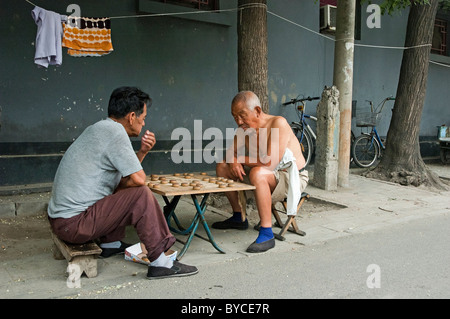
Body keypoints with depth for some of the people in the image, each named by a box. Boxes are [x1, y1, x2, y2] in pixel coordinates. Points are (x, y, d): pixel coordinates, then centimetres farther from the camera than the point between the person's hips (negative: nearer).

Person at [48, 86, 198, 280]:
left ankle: (110, 244, 27)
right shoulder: (114, 131, -17)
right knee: (141, 194, -16)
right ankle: (160, 263, -12)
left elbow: (128, 172, 20)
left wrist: (142, 152, 5)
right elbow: (138, 179, -19)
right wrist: (119, 186, 1)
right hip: (72, 224, -10)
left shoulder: (100, 128, 13)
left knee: (127, 190, 23)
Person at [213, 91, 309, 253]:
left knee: (257, 173, -38)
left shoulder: (278, 123, -23)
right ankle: (238, 218, 18)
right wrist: (233, 162, -14)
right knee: (222, 167, 6)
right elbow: (231, 152, 12)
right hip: (267, 176, 8)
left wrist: (241, 159, -15)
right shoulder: (245, 127, 1)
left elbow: (269, 163, -31)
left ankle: (266, 234, -31)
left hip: (292, 179, -8)